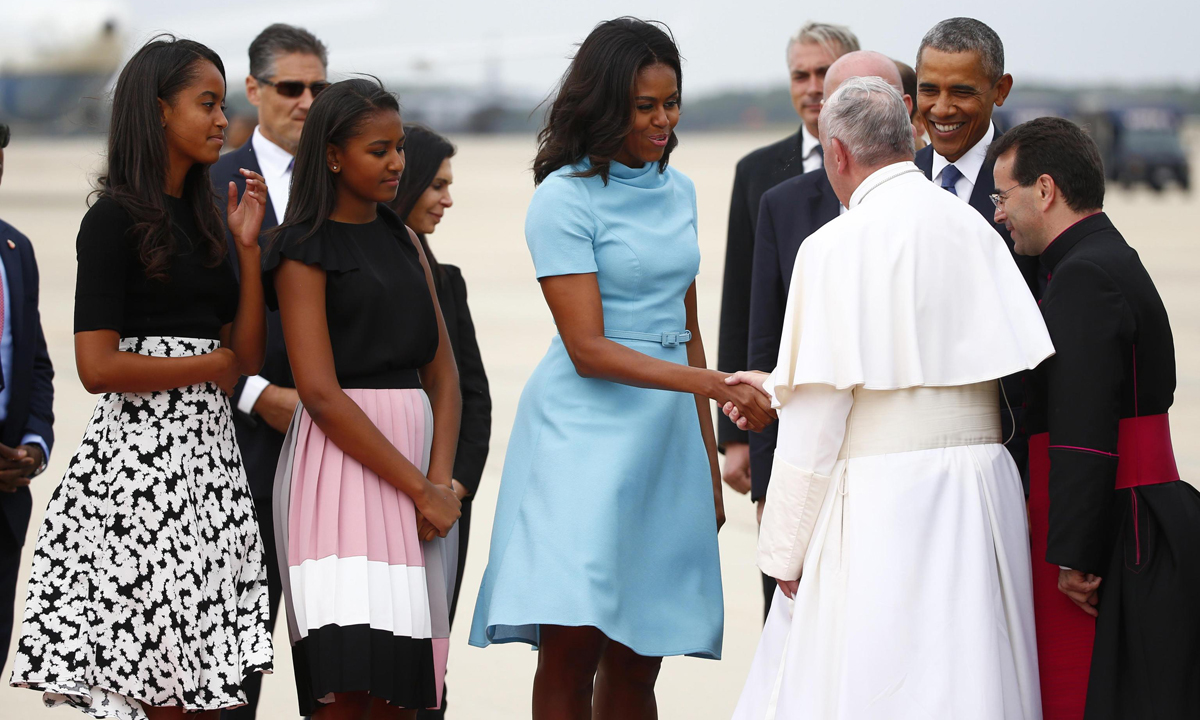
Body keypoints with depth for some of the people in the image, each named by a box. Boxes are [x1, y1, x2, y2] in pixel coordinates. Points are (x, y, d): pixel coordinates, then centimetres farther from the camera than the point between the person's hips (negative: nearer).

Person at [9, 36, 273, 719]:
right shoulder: (116, 218, -6)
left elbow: (248, 357, 12)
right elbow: (99, 366, -15)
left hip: (209, 453, 7)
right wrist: (212, 365, -4)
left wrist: (247, 247, 4)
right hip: (142, 456, -7)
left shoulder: (203, 218, 16)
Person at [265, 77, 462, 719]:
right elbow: (321, 395, -12)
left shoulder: (404, 243, 17)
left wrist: (440, 480, -2)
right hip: (341, 466, -7)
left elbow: (443, 372, 14)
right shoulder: (305, 253, -4)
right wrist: (420, 489, -12)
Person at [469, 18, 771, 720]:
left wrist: (709, 459, 18)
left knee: (637, 661, 3)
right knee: (571, 643, -13)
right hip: (585, 428, -6)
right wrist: (715, 384, -22)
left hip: (666, 430, 6)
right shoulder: (564, 199, -7)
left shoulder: (677, 190, 13)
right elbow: (588, 349, -14)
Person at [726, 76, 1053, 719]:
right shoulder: (974, 230, 10)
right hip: (983, 493, 7)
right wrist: (777, 387, 30)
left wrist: (783, 554, -4)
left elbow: (817, 422, -11)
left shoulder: (838, 245, -9)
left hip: (883, 505, -6)